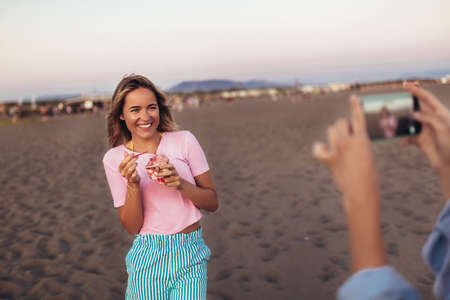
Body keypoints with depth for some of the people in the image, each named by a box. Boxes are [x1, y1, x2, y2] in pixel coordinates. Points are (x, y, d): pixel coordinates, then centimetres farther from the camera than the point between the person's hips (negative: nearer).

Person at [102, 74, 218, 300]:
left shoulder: (184, 141, -3)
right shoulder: (114, 159, -1)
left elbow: (212, 203, 1)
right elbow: (132, 227, -2)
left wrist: (181, 184, -16)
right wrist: (133, 184, -17)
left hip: (190, 257, 0)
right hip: (148, 258, 1)